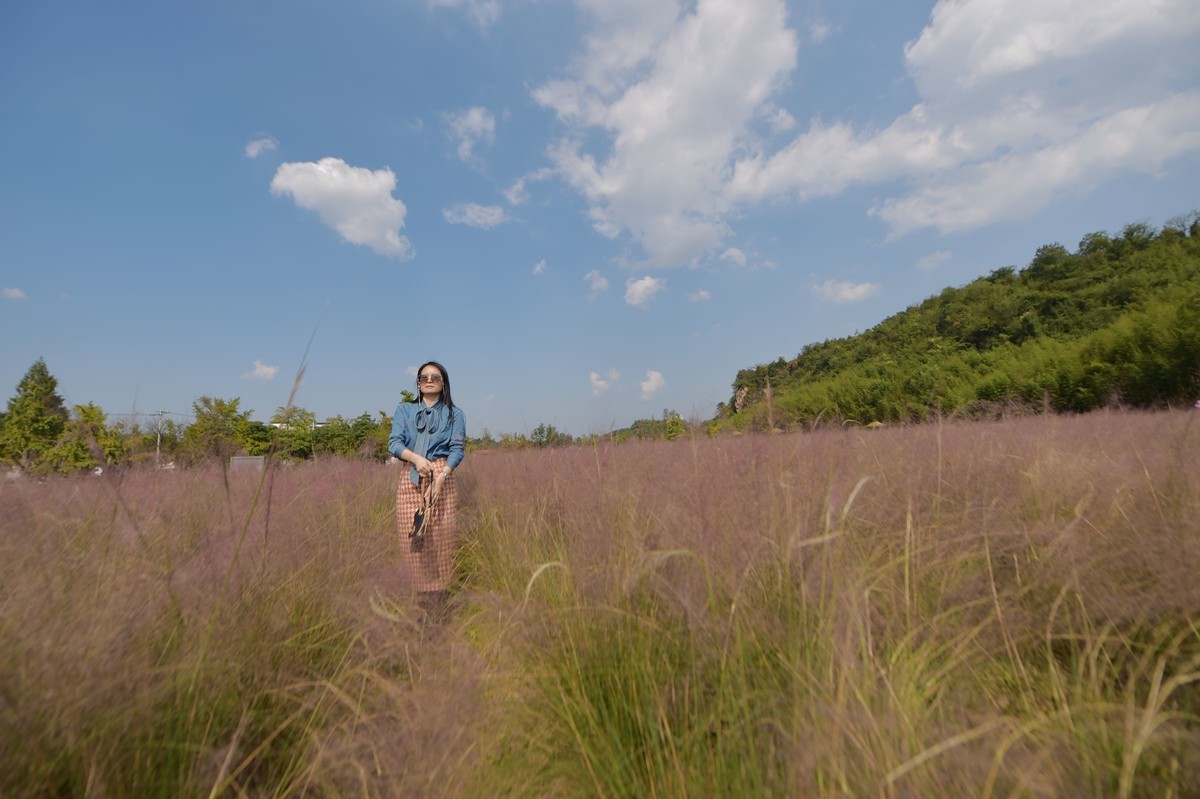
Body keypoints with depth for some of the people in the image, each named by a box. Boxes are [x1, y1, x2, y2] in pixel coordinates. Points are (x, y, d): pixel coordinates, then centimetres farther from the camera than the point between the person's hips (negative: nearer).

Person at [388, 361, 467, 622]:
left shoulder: (454, 413, 12)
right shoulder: (404, 410, 17)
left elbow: (457, 449, 2)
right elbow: (394, 443, 5)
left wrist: (441, 476, -15)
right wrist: (415, 457, -15)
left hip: (442, 477, -1)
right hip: (411, 479, 1)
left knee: (441, 540, -4)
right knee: (410, 540, -3)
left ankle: (438, 605, 4)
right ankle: (415, 601, 8)